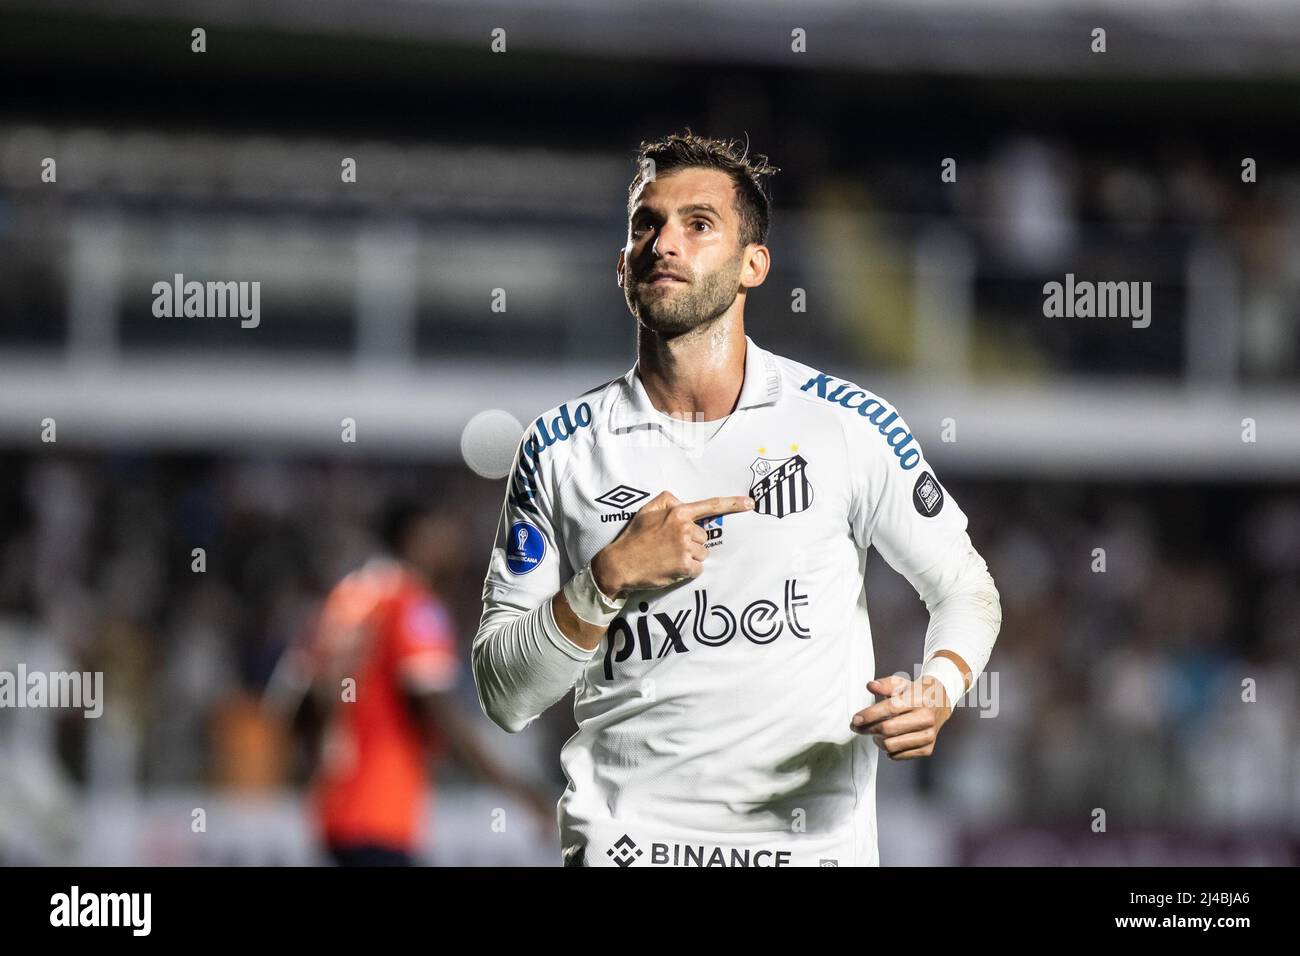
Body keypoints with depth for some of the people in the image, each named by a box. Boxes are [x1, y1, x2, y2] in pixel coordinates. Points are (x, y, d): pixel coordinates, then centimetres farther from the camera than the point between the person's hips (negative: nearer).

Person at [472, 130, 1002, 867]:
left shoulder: (845, 422, -3)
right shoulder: (562, 449, 0)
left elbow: (964, 585, 9)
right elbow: (505, 700, -2)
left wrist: (937, 692, -11)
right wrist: (610, 580, -16)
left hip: (816, 835, 0)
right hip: (623, 836, 0)